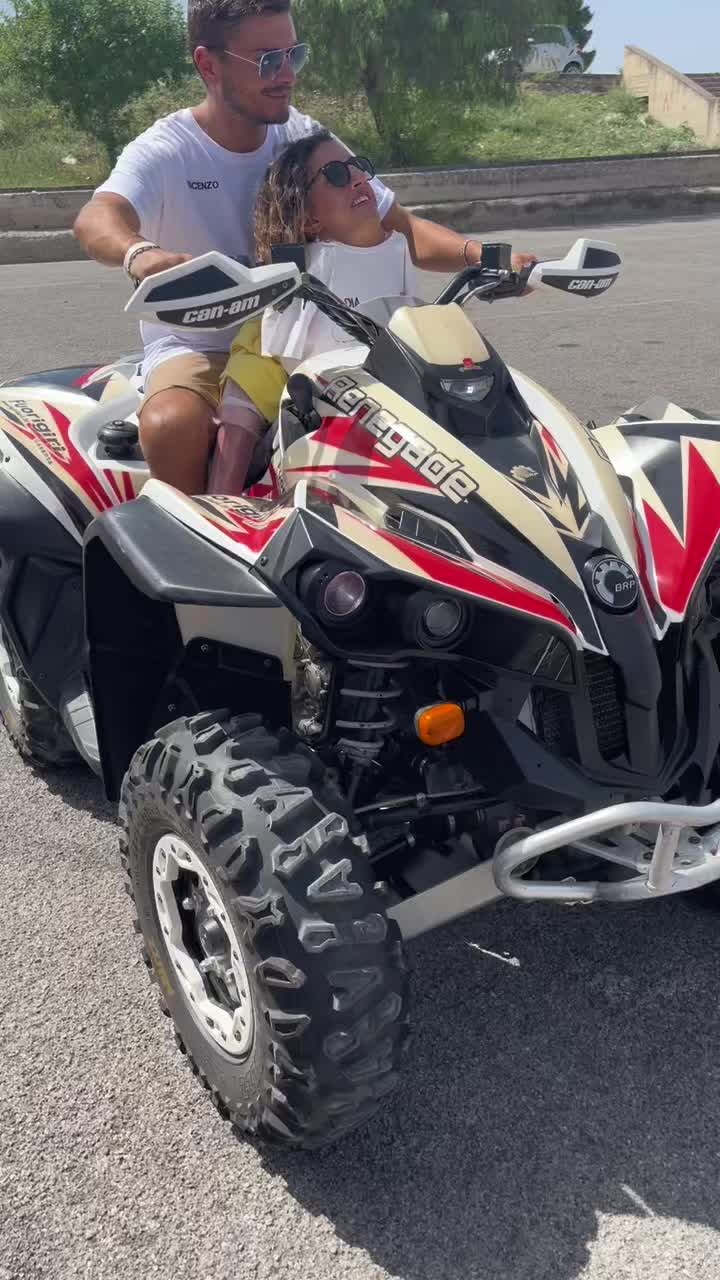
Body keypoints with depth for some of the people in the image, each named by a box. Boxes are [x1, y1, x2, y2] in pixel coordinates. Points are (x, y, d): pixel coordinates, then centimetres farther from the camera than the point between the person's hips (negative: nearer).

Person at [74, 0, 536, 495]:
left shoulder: (306, 139, 2)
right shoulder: (164, 151, -10)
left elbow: (399, 227, 1)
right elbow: (97, 218, -30)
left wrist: (479, 253, -19)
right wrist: (139, 252, -55)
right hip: (197, 349, -4)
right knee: (171, 425, -36)